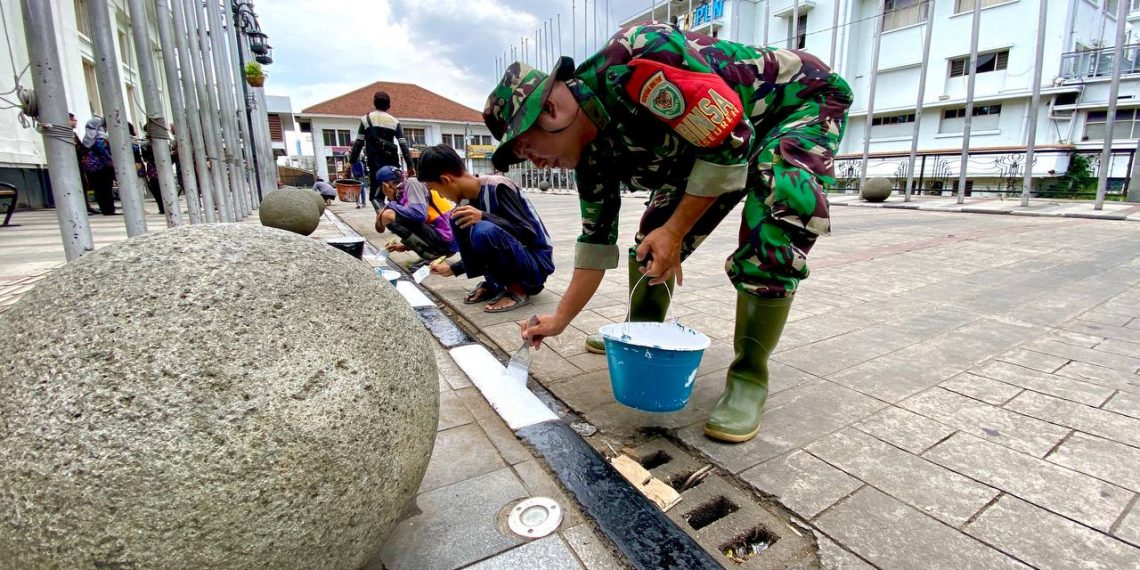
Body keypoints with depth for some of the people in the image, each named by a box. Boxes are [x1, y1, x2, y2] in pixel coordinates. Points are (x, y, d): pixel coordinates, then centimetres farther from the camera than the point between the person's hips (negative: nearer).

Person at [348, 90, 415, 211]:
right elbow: (403, 145, 3)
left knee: (375, 195, -4)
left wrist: (351, 162, 7)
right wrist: (410, 166, 6)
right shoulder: (394, 121, 8)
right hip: (392, 162, 2)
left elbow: (359, 143, 2)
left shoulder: (366, 119, 5)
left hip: (375, 162, -2)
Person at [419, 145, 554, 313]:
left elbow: (530, 233, -23)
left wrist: (483, 217, -31)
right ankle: (491, 284, 4)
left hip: (537, 264, -8)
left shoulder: (498, 187, -19)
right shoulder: (467, 200, 5)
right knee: (458, 219, -1)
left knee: (484, 230, -33)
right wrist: (452, 269, 24)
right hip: (512, 258, 8)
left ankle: (518, 289, -11)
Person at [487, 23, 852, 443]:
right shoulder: (593, 154, -9)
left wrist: (675, 231, -25)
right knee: (653, 234, 3)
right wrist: (559, 320, 1)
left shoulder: (631, 63, -34)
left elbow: (730, 139, -31)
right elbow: (597, 241, -1)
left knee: (772, 234, -29)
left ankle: (749, 377, -13)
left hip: (800, 101, -7)